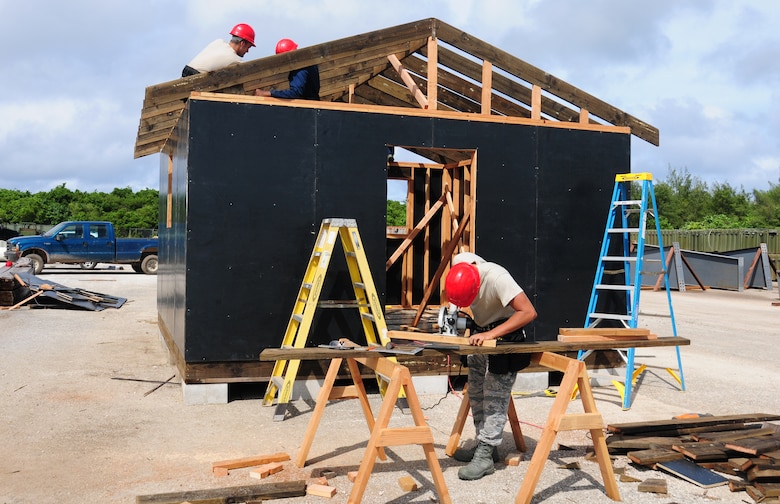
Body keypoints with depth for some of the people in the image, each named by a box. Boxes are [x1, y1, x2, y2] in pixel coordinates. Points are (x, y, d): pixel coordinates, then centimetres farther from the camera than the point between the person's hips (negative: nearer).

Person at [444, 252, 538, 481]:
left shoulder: (497, 278, -36)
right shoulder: (458, 263, -18)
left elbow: (529, 312, -39)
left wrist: (491, 334, -40)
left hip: (505, 335, -7)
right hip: (481, 333, 8)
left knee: (495, 398, -6)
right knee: (476, 395, 14)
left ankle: (485, 457, 0)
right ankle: (485, 446, 26)